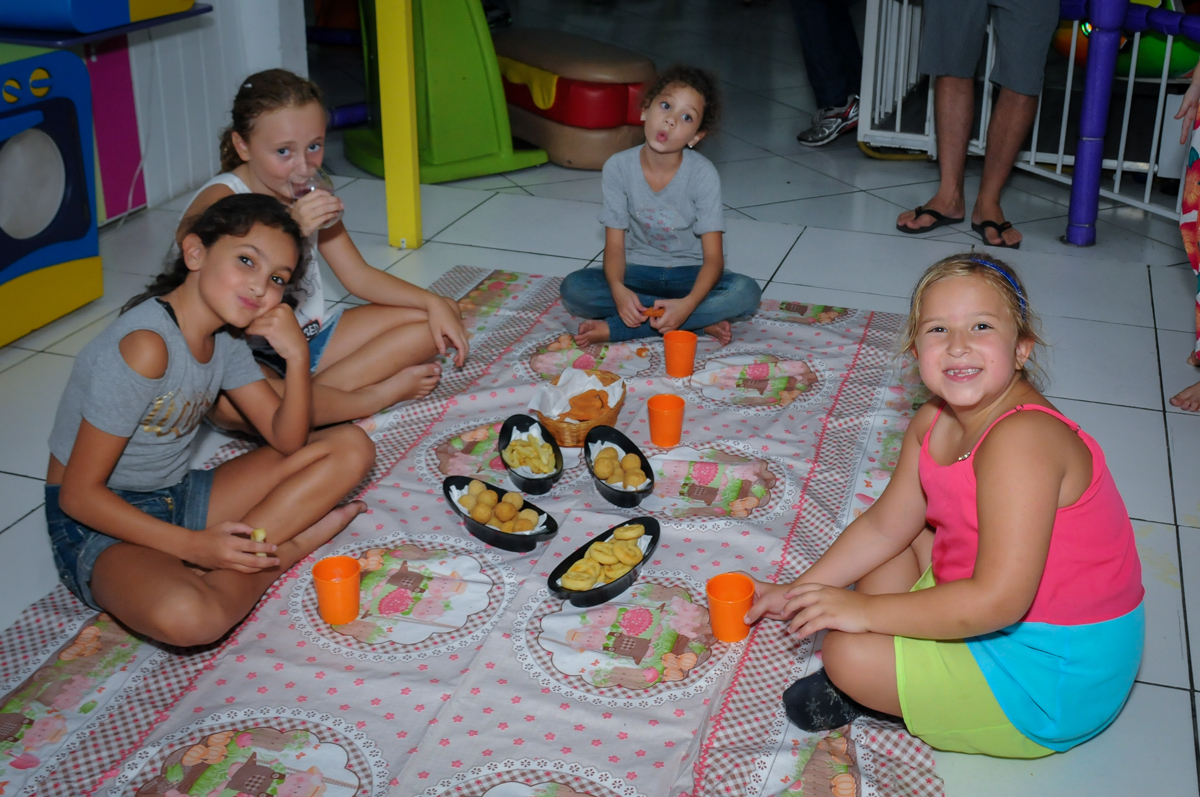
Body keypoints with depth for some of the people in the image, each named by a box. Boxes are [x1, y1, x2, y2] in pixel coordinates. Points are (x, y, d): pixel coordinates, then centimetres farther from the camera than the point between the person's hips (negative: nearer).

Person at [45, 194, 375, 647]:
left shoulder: (225, 336, 1)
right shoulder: (145, 346, -26)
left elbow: (287, 441, 1)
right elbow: (79, 494, -23)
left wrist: (297, 357, -16)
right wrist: (194, 545, -28)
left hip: (177, 499, 9)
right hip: (99, 524, -8)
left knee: (350, 448, -1)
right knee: (187, 617, -42)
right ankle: (280, 552, -12)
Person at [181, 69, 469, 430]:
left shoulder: (309, 197, 4)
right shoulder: (220, 199, -18)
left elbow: (358, 275, 9)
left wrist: (433, 303, -4)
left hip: (310, 338, 8)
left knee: (435, 319, -1)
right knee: (230, 402, -44)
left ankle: (309, 396, -16)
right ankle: (380, 394, -21)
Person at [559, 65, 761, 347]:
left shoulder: (703, 174, -16)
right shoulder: (618, 167, -12)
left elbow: (713, 257, -19)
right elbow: (615, 244, -10)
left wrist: (689, 303, -39)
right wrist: (618, 289, -33)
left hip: (688, 274, -1)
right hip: (638, 273, 1)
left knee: (746, 292, -31)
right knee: (573, 288, -26)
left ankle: (614, 328, -27)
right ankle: (700, 321, -22)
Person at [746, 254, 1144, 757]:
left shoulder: (1021, 438, -30)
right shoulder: (934, 423, -1)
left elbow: (998, 600, -33)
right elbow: (886, 526, 11)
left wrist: (863, 610, -26)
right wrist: (799, 591, 8)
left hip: (1057, 675, -9)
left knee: (849, 653, -18)